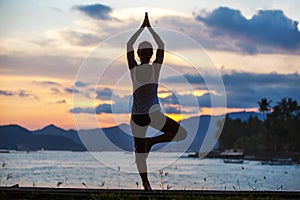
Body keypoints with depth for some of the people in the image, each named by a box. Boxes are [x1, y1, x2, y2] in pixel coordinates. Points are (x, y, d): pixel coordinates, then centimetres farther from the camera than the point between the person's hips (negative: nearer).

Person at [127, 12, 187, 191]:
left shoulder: (134, 69, -3)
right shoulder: (155, 68, -7)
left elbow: (129, 45, 9)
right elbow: (162, 46, 6)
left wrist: (143, 27, 15)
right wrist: (150, 28, 14)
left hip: (137, 117, 3)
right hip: (153, 115, -3)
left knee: (139, 152, 14)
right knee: (182, 134, 10)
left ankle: (146, 184, 9)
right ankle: (152, 141, -9)